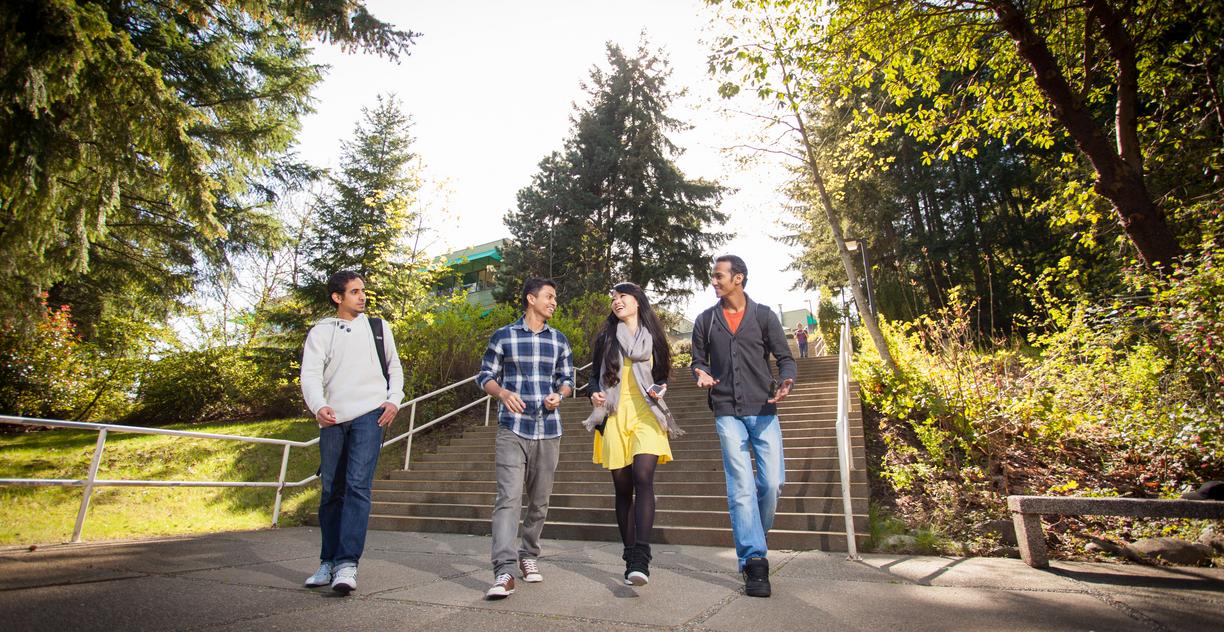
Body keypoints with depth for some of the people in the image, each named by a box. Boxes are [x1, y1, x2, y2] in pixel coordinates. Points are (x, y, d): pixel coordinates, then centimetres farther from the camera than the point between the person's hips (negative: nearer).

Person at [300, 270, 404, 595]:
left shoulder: (378, 327, 12)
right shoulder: (321, 331, 8)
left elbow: (395, 368, 18)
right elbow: (310, 374, -4)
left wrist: (394, 400, 1)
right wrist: (318, 406, -23)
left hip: (369, 415, -1)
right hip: (333, 420, 1)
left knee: (357, 486, -13)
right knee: (331, 492, 9)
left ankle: (348, 563, -12)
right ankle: (328, 562, 22)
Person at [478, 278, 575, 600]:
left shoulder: (559, 340, 11)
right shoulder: (503, 336, 1)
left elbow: (568, 378, 16)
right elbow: (485, 376, 3)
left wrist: (559, 395, -6)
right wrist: (503, 393, -17)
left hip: (548, 430, 4)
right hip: (513, 429, -3)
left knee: (540, 500, 11)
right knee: (509, 497, -13)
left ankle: (529, 555, 30)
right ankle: (504, 571, -12)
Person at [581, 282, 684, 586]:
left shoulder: (653, 337, 11)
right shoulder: (606, 337, 12)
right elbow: (595, 376, 15)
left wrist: (659, 390, -2)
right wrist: (595, 394, -6)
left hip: (645, 415, -1)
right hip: (615, 417, 1)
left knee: (643, 479, -20)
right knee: (622, 489, 3)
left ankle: (641, 560, -21)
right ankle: (631, 558, 14)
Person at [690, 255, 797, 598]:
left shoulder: (764, 316, 5)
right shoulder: (705, 320, 9)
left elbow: (785, 358, 6)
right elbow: (698, 360, 15)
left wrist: (786, 382, -15)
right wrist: (703, 374, -8)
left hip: (763, 410, 0)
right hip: (727, 412, 0)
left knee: (773, 481, -2)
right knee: (741, 486, -4)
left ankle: (750, 541, 24)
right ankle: (754, 560, 3)